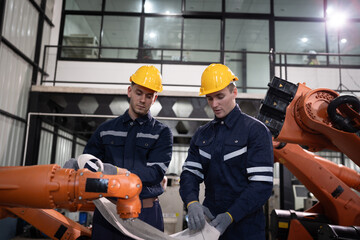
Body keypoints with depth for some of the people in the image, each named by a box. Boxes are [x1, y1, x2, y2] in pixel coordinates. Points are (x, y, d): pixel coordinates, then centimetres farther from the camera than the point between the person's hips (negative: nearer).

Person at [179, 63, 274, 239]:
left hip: (245, 226, -4)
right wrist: (192, 203, -17)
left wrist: (230, 216, -20)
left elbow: (262, 184, -14)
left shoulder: (256, 130, -7)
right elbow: (190, 172, 2)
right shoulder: (202, 134, 9)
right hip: (208, 222, 4)